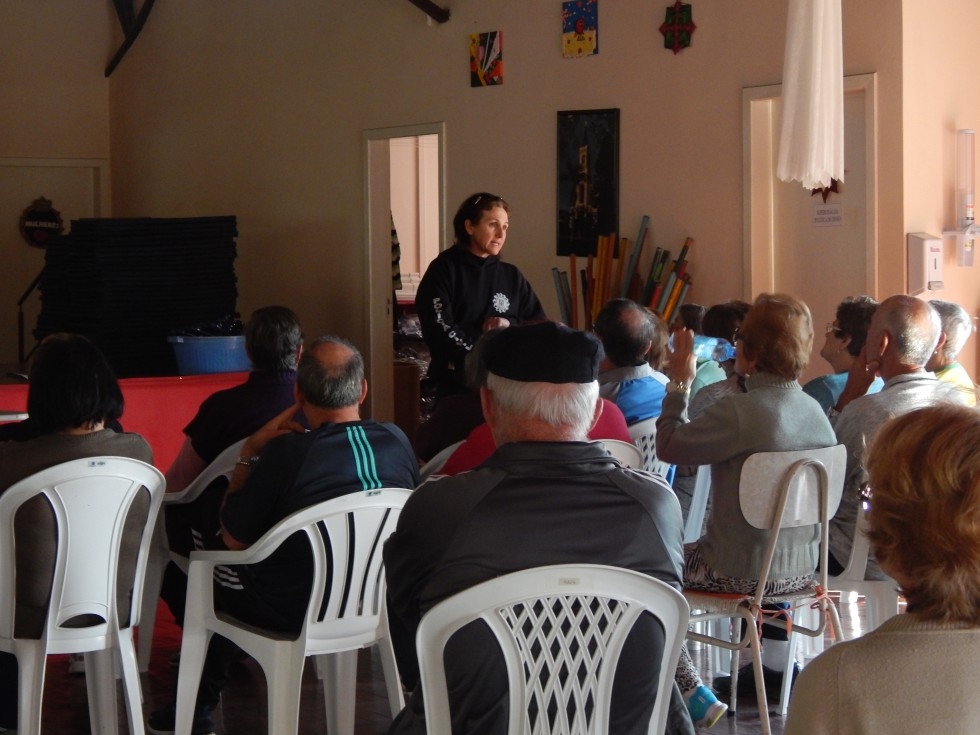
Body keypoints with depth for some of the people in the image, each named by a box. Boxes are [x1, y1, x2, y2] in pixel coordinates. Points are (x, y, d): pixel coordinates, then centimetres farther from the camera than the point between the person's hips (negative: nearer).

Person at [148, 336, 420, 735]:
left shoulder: (287, 452, -23)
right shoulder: (398, 442, -9)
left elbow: (233, 539, -12)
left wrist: (249, 454, -4)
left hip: (293, 613, -5)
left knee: (212, 584, 24)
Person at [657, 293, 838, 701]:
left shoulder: (738, 412, -24)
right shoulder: (815, 410, -1)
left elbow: (669, 446, -14)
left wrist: (679, 384, -2)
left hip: (743, 574, -7)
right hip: (801, 569, 7)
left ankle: (689, 689, 16)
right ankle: (774, 668, 42)